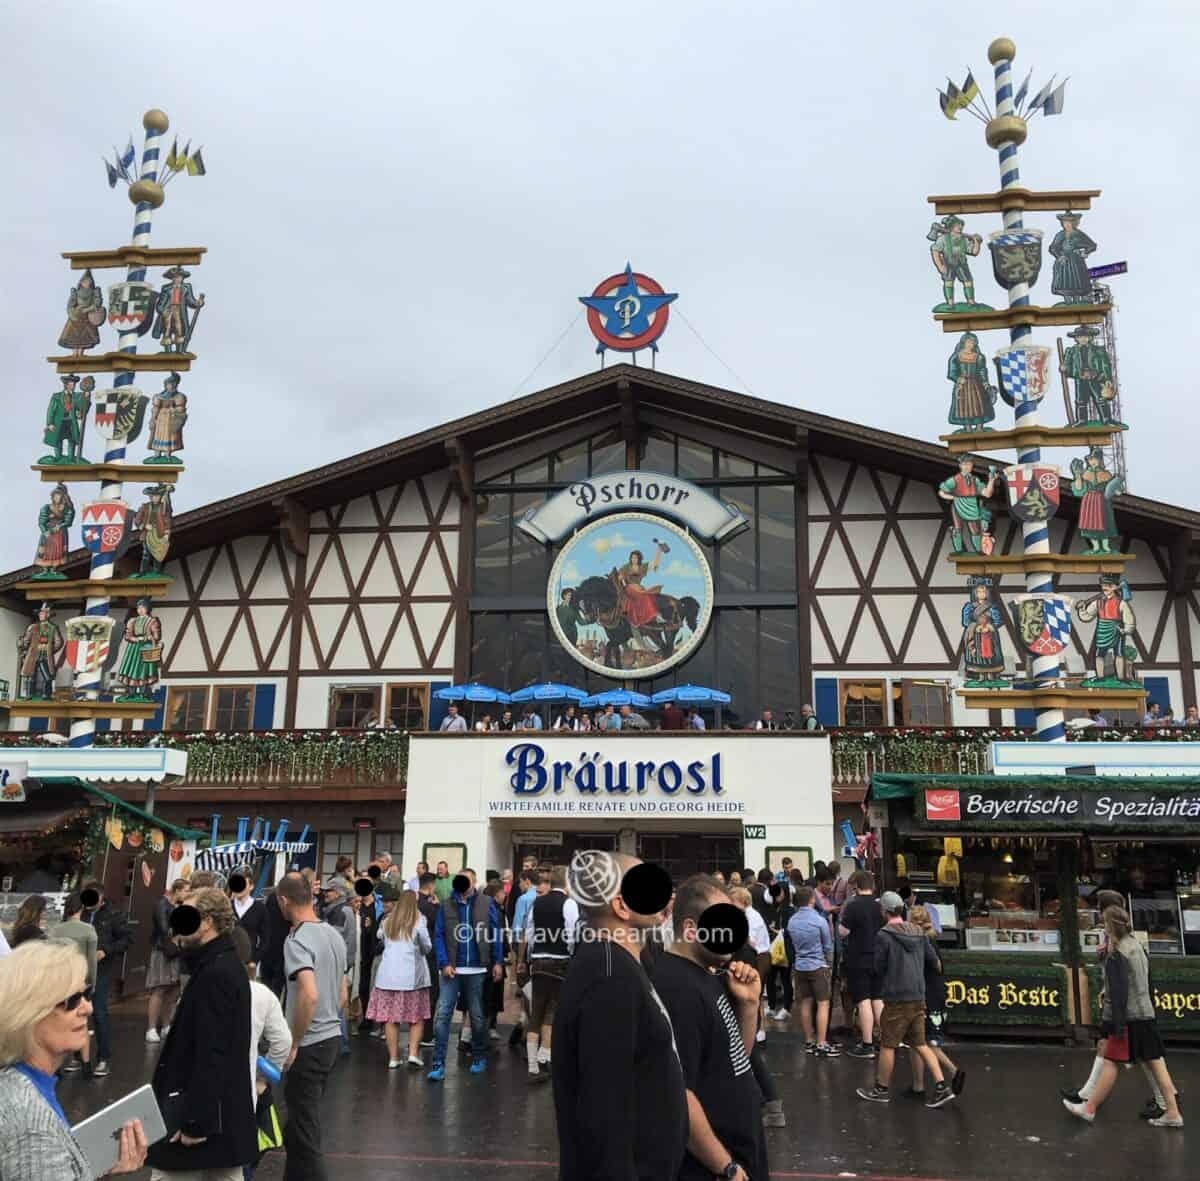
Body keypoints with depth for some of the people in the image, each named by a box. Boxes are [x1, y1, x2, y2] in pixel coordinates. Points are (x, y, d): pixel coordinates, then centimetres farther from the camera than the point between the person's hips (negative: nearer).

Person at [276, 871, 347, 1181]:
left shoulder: (297, 940, -17)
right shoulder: (334, 935, 9)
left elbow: (310, 994, -30)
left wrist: (293, 1044, -20)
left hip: (309, 1045, -9)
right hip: (332, 1036, 9)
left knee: (304, 1131, 1)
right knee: (304, 1121, 22)